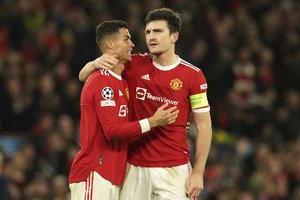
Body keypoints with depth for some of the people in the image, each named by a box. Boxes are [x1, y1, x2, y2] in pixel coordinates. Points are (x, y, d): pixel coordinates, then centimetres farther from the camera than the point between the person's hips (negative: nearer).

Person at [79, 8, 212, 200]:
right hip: (135, 167, 2)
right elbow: (84, 76, 11)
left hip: (174, 169, -2)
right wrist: (96, 63, -13)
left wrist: (198, 173, -5)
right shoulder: (135, 65, 5)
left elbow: (203, 126, 2)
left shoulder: (193, 75, -1)